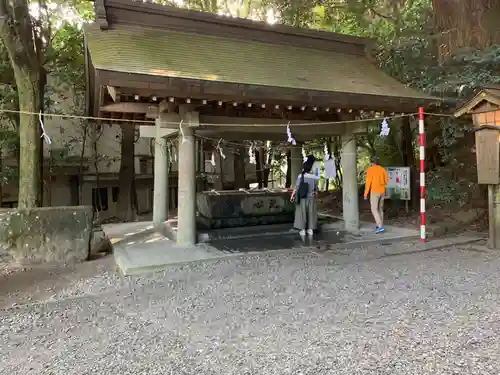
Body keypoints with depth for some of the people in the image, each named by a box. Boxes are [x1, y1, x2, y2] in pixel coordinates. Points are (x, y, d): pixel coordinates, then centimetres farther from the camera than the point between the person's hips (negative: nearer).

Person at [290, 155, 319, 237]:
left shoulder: (300, 176, -13)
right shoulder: (314, 177, -7)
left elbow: (296, 188, -12)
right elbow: (316, 188, 0)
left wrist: (292, 196, -1)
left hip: (302, 199, -2)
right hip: (311, 199, 2)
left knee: (302, 214, 8)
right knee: (311, 213, 13)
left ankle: (303, 230, 10)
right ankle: (310, 229, 17)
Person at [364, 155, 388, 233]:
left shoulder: (370, 169, -14)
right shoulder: (383, 169, 5)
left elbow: (368, 182, -16)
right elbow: (385, 181, 9)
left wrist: (365, 194, -8)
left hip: (374, 192, -7)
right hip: (382, 192, 7)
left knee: (374, 210, -3)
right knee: (380, 208, 19)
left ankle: (380, 226, -12)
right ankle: (380, 225, 23)